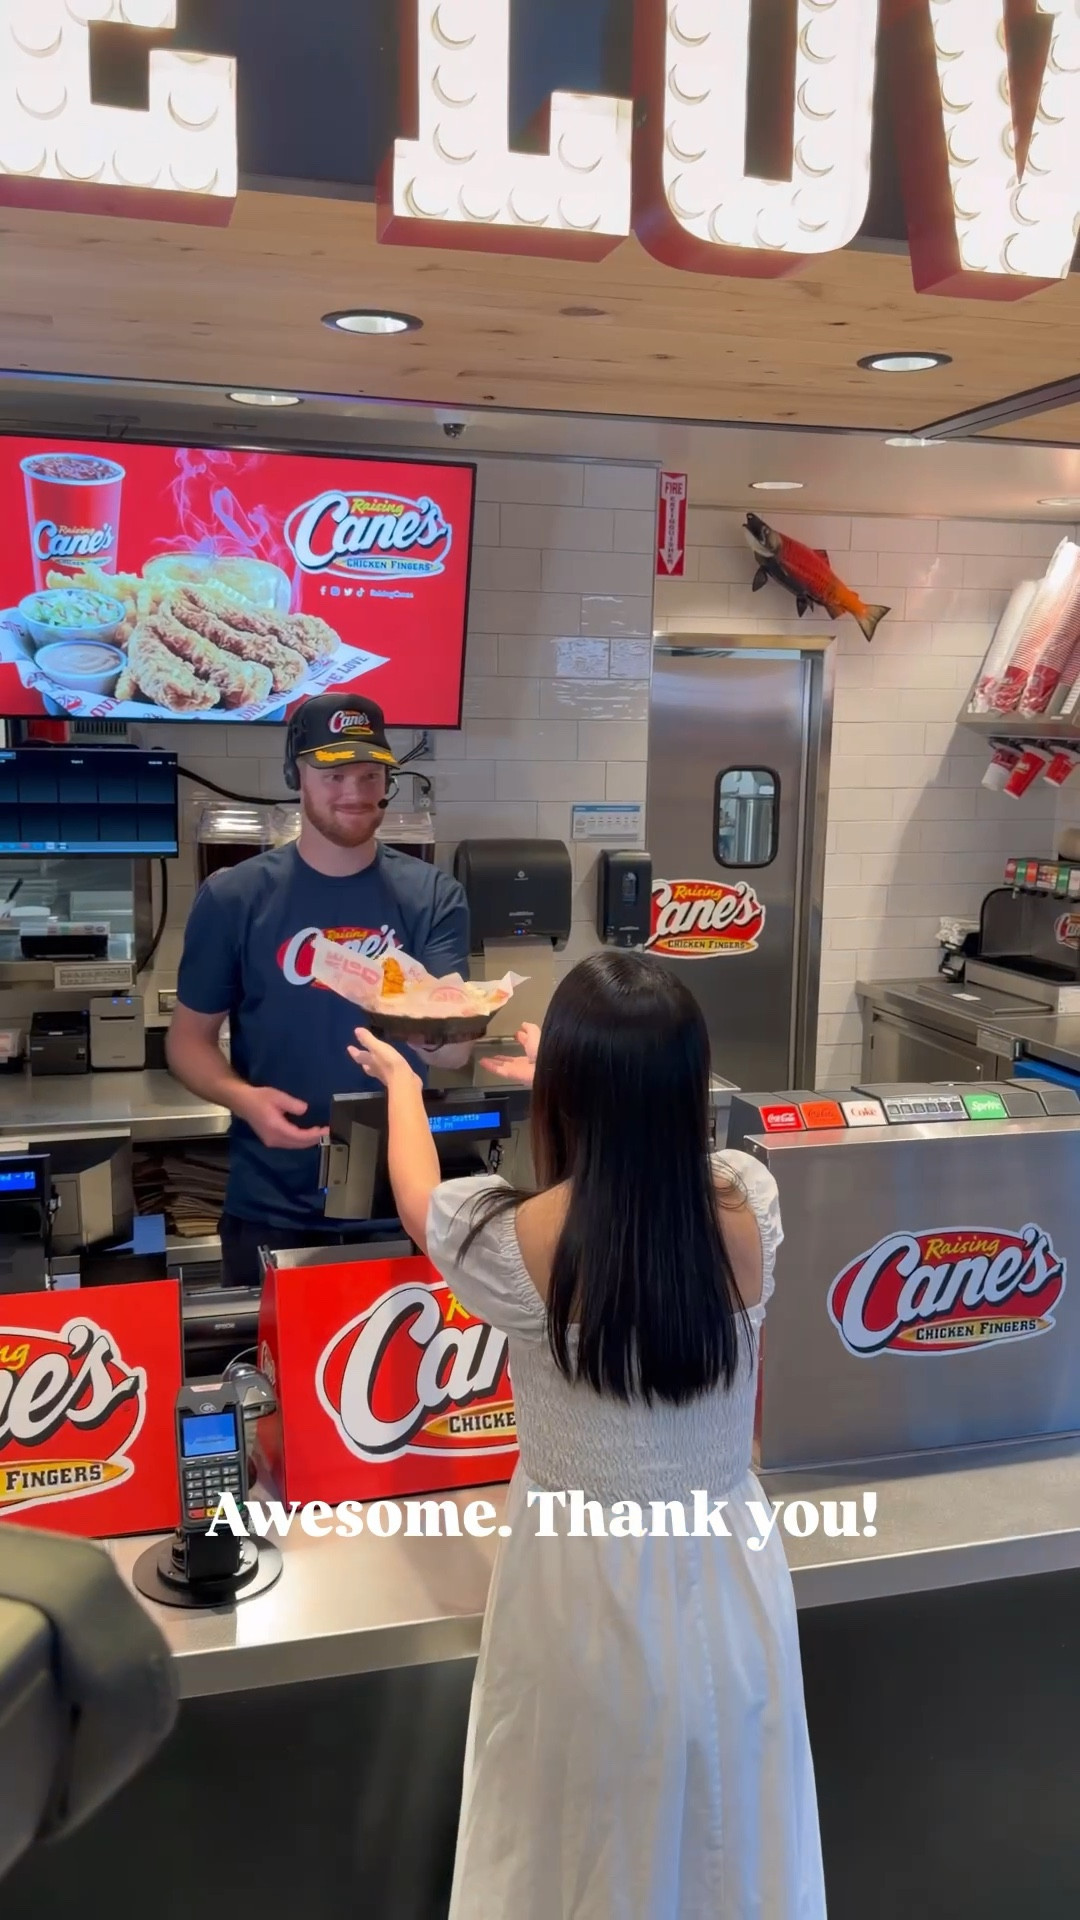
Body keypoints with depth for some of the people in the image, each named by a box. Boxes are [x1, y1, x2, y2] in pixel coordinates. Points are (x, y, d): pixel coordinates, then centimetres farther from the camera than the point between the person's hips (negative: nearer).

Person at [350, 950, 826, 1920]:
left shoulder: (519, 1242, -23)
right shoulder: (750, 1207, -15)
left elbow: (417, 1195, 2)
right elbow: (654, 1126, 9)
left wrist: (402, 1082, 20)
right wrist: (591, 1069, 26)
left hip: (591, 1598, -3)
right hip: (732, 1586, 3)